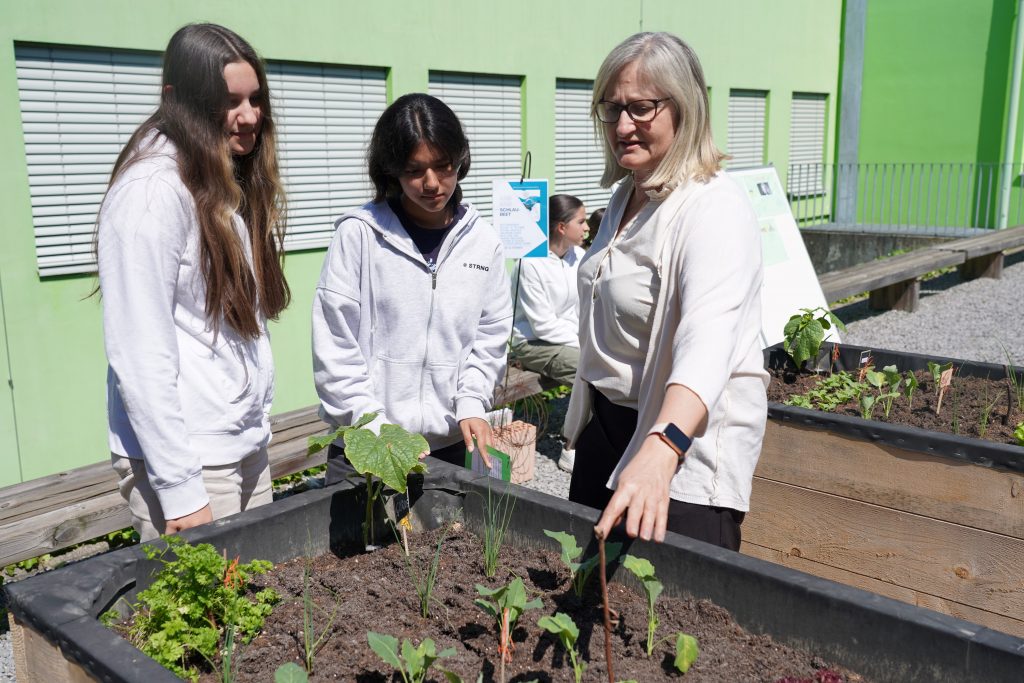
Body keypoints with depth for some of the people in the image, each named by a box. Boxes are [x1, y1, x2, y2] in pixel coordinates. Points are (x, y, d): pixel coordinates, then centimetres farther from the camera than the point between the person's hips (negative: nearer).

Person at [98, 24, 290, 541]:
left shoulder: (236, 184, 10)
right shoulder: (153, 190, -17)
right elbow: (138, 355, -20)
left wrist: (256, 426, 11)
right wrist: (180, 491, -19)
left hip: (250, 448, 8)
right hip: (187, 458, -8)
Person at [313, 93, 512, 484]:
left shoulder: (483, 240, 3)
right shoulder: (360, 233, -7)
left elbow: (490, 336, 7)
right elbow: (334, 345, -8)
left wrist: (471, 404, -5)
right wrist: (374, 427, -12)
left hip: (452, 444, 3)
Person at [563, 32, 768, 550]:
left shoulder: (715, 209, -22)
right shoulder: (625, 196, 8)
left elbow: (707, 340, -39)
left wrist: (659, 451, -53)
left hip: (684, 444, -8)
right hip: (607, 428, 9)